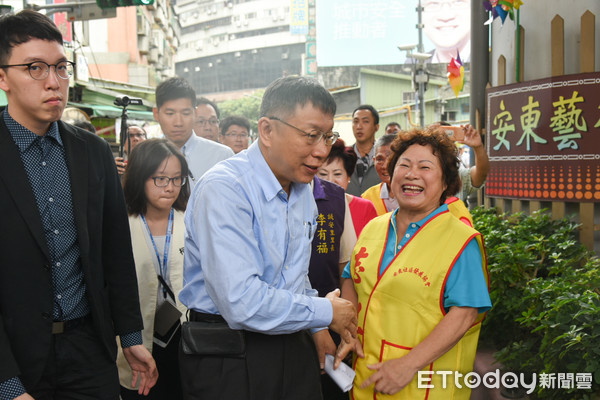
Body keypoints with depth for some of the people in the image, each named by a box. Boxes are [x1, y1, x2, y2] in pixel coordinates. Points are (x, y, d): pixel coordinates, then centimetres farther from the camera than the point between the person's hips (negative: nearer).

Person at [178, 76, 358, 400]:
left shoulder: (302, 188, 6)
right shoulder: (224, 189, -21)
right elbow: (243, 303, -29)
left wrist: (317, 328, 10)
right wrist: (326, 312, -16)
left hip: (292, 346, 7)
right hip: (229, 360, -7)